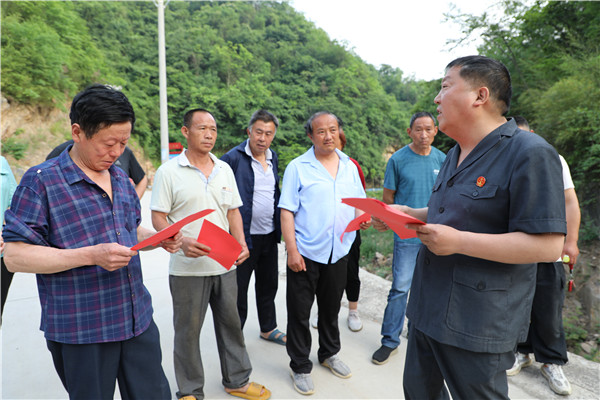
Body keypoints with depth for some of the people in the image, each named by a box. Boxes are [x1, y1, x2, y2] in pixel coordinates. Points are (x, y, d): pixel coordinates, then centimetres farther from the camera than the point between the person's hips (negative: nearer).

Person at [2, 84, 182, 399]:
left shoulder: (120, 178, 9)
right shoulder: (41, 181, -11)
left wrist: (158, 239, -2)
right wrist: (91, 256, -24)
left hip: (138, 320, 6)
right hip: (80, 331, -5)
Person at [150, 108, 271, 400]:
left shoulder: (224, 169, 9)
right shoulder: (168, 172, -6)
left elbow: (233, 211, 11)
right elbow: (158, 217, -7)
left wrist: (241, 244, -3)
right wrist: (182, 241, -24)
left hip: (225, 264, 4)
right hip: (187, 268, -4)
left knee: (231, 323, 15)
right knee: (188, 331, 10)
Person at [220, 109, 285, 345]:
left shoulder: (273, 158, 7)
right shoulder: (233, 158, -14)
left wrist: (278, 226, 13)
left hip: (269, 235, 7)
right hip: (244, 236, -6)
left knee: (268, 284, 19)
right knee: (238, 288, 9)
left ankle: (269, 328, 38)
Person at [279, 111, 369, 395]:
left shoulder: (349, 166, 7)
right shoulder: (298, 167, -6)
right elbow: (287, 212, -9)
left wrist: (363, 218, -9)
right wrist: (292, 250, -15)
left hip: (339, 252, 4)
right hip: (305, 253, -4)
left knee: (331, 308, 21)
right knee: (299, 312, 7)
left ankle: (329, 354, 42)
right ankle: (300, 367, 27)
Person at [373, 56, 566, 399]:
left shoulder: (530, 154, -16)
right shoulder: (457, 154, 12)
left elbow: (548, 246, -21)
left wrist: (458, 241, -25)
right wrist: (407, 213, 6)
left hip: (478, 326, -8)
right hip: (428, 307, 8)